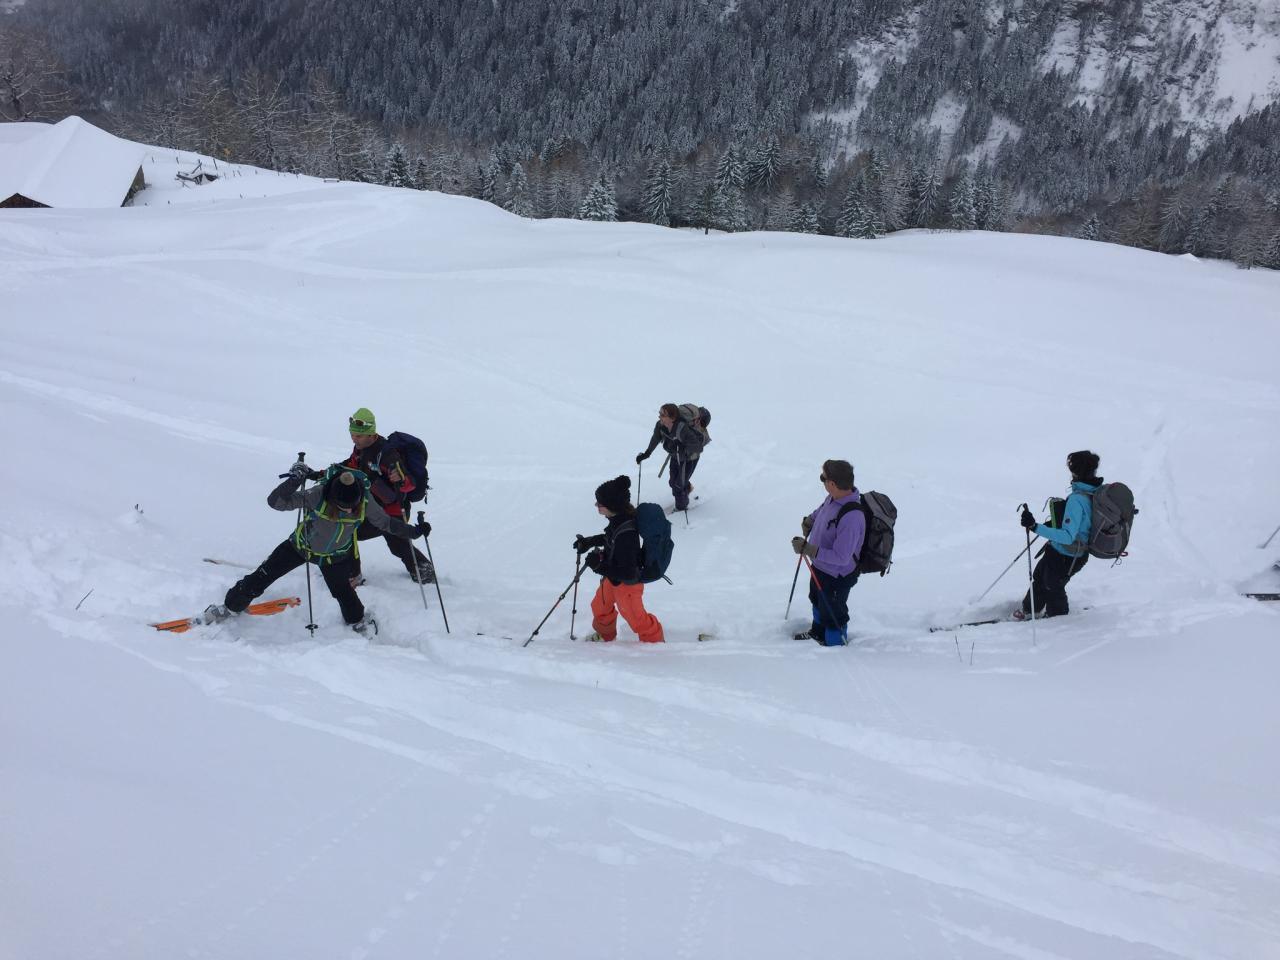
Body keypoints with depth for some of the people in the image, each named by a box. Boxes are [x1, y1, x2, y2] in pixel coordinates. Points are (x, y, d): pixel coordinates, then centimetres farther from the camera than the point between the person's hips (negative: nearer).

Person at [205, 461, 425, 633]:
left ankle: (358, 622, 36)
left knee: (342, 590, 4)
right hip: (301, 546, -1)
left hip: (336, 556, 1)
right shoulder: (318, 495, -37)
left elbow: (386, 522, -10)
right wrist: (295, 480, -48)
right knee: (261, 578, 5)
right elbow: (275, 501, -36)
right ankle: (232, 606, 30)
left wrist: (412, 531, -11)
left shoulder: (365, 502, -28)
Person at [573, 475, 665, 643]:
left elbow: (627, 573, -34)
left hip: (627, 584, -9)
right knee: (600, 606, 30)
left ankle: (655, 641, 39)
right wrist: (589, 541, 8)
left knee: (635, 617, 14)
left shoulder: (626, 535, -40)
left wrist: (599, 566, -31)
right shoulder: (619, 519, -13)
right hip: (612, 578, 9)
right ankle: (605, 635, 57)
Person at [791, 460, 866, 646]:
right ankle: (818, 632, 61)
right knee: (817, 601, 34)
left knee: (832, 615, 15)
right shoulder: (835, 497, -13)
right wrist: (810, 520, -2)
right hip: (820, 567, 9)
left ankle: (835, 644, 42)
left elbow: (841, 557, -36)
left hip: (837, 576, -9)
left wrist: (808, 550, -35)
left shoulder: (852, 517, -40)